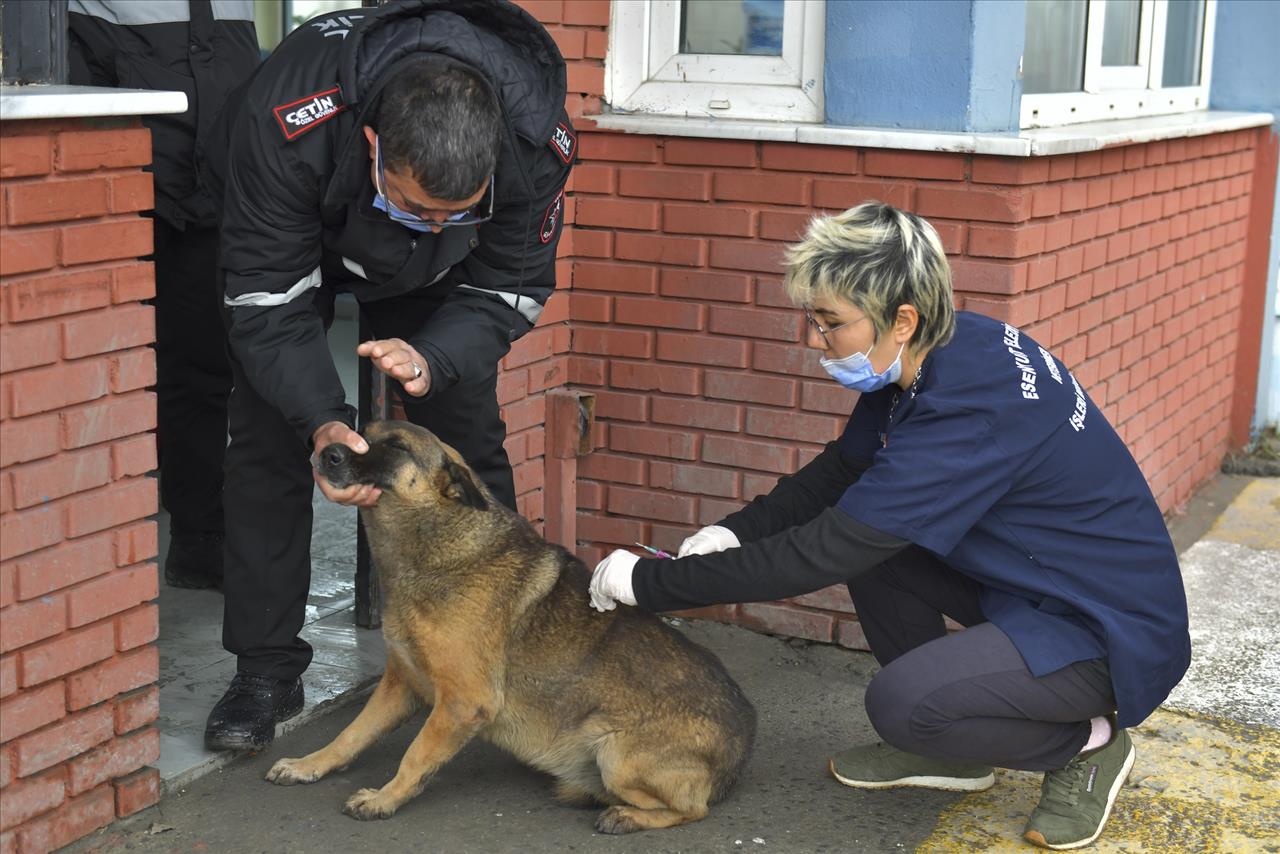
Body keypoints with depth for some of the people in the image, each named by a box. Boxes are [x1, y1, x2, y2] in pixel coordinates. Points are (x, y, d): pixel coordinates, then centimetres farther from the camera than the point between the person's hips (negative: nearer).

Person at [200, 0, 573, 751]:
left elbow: (508, 290, -22)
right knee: (271, 438, -9)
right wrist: (323, 419, -47)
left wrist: (433, 358, -42)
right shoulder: (287, 120, -44)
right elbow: (269, 298, -34)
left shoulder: (539, 140, -37)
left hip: (438, 275, 2)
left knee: (468, 436, -2)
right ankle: (267, 670, 2)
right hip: (289, 239, -1)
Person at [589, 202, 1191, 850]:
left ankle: (1086, 744, 2)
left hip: (1112, 628, -9)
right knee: (863, 529, 2)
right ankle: (947, 749, 13)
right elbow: (841, 470, 10)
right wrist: (734, 531, -6)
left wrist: (647, 583, -22)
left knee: (901, 700, -27)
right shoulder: (934, 356, -4)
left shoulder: (970, 416, -32)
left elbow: (818, 555, -30)